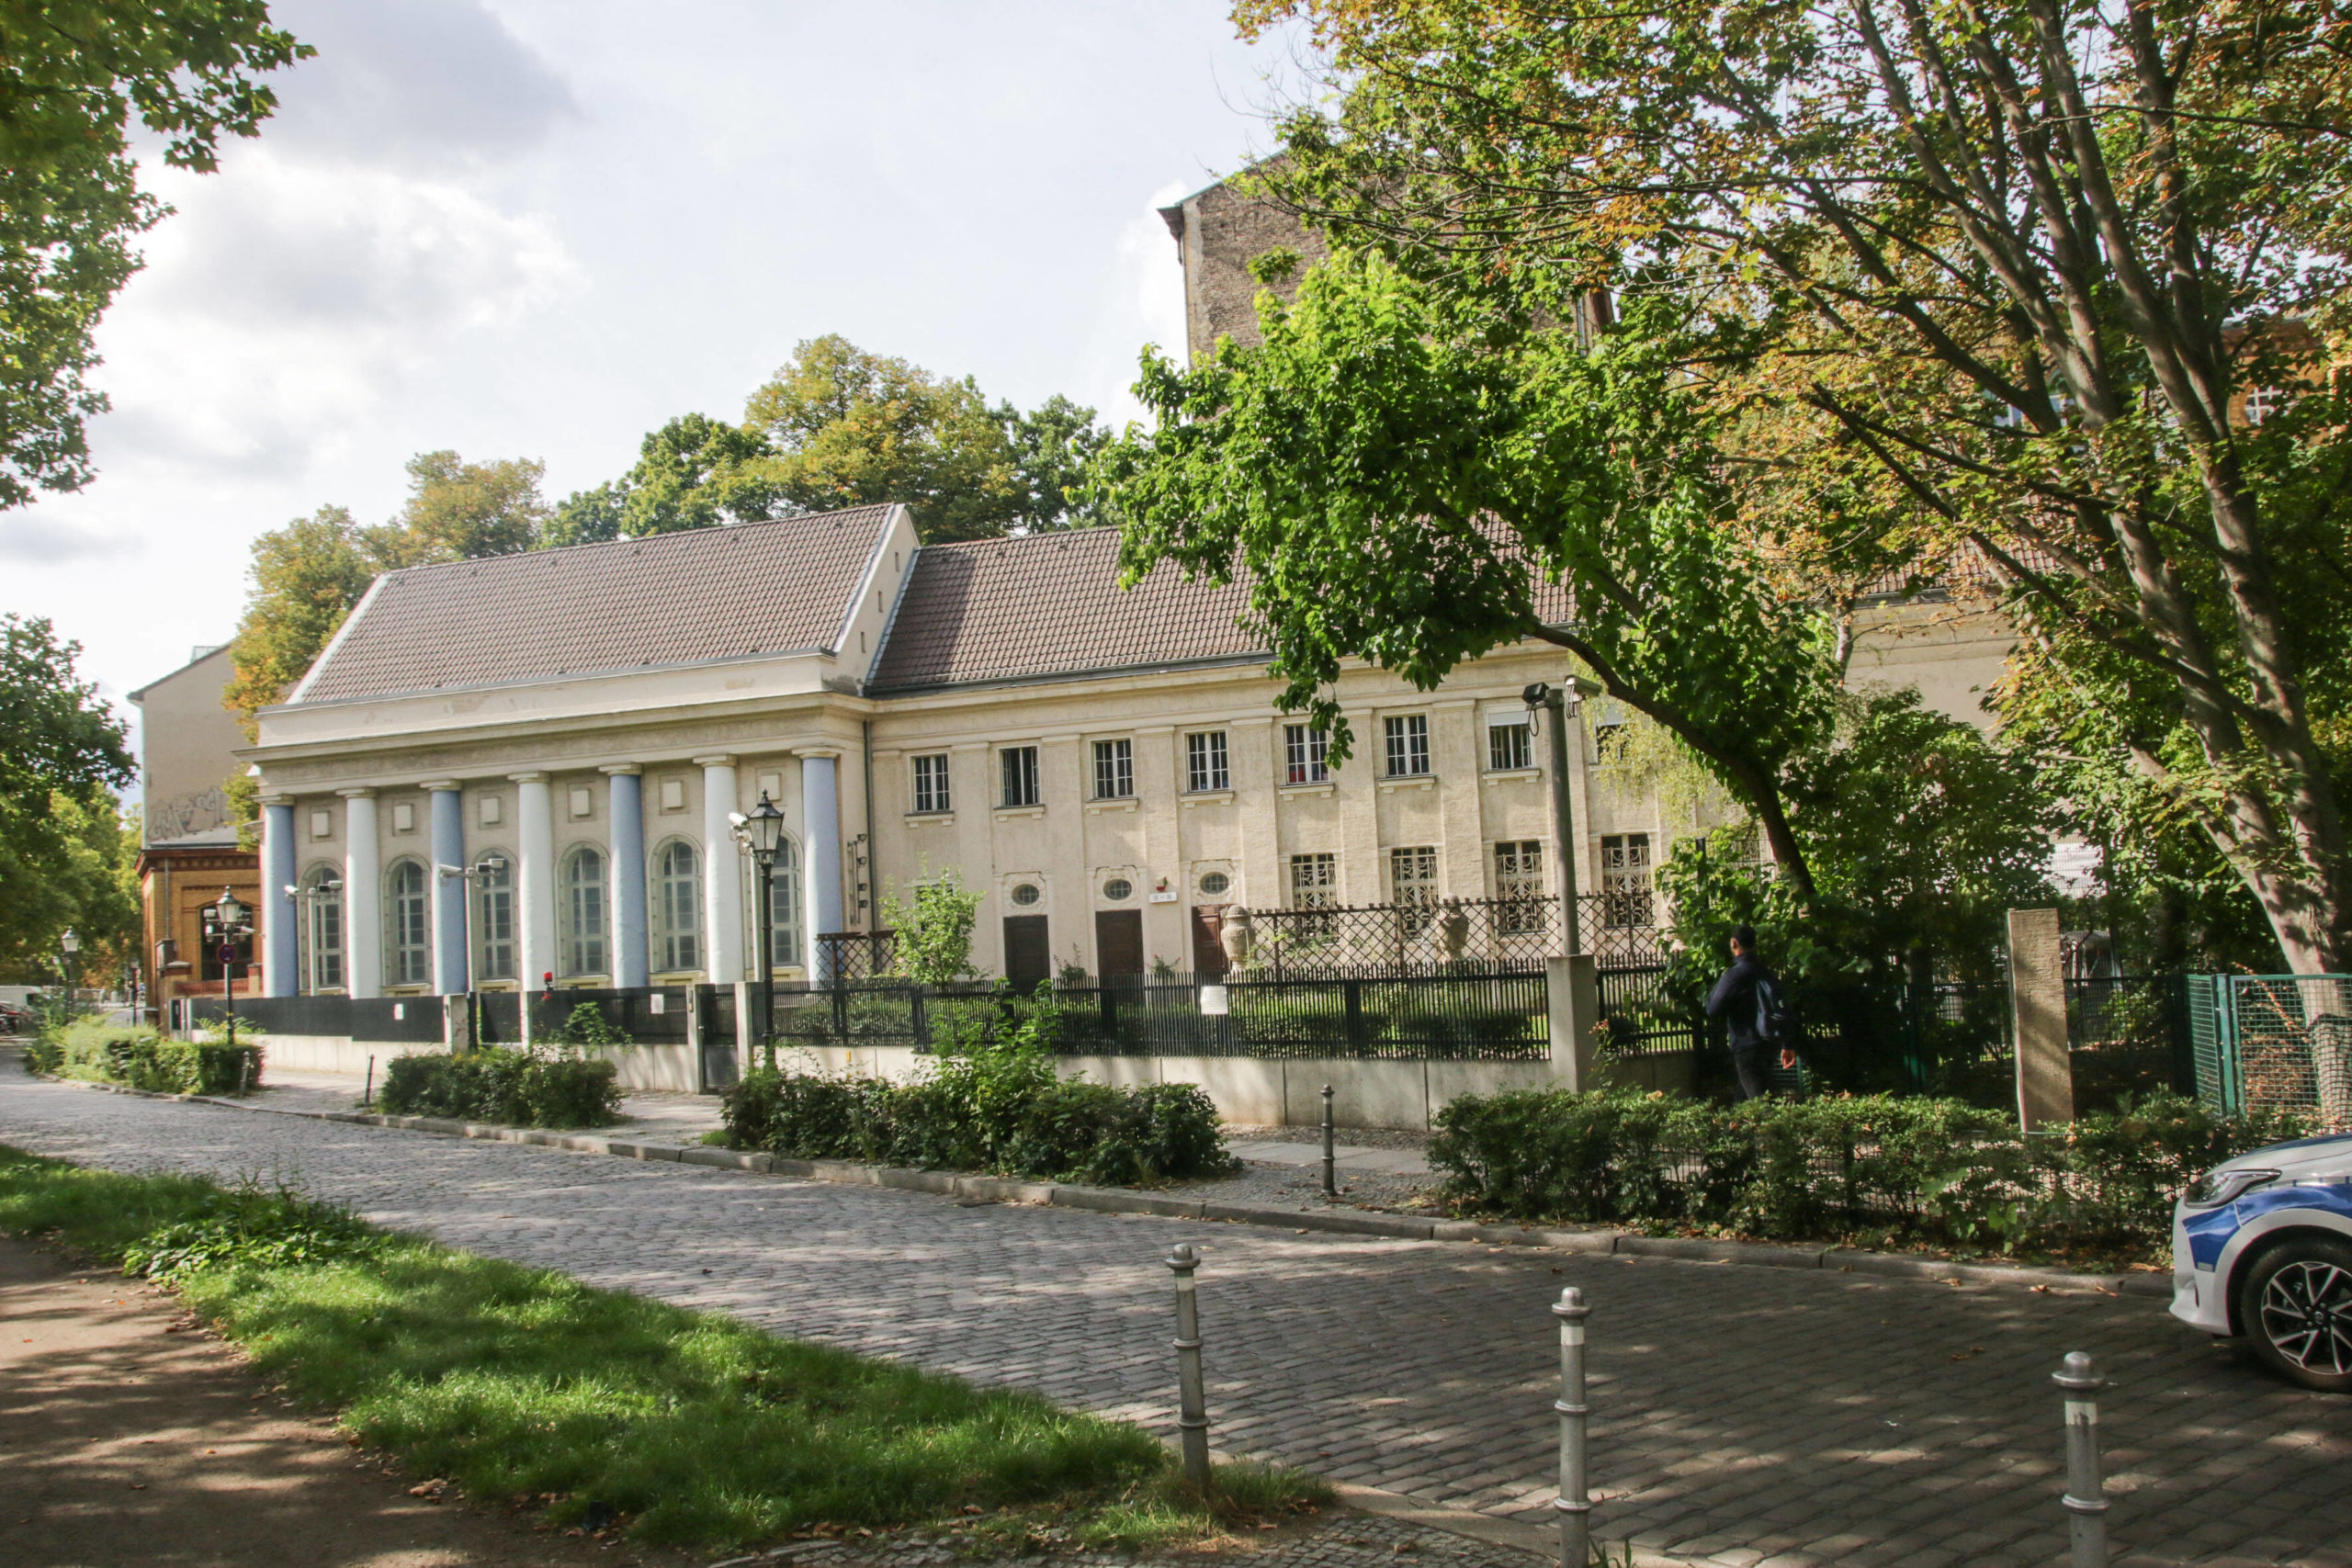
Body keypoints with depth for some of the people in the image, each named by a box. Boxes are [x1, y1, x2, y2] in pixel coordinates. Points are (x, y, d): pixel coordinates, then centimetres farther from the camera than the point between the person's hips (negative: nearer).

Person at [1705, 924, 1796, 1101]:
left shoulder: (1734, 975, -14)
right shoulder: (1765, 972, 11)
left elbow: (1712, 1010, -12)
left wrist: (1718, 984, 5)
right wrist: (1788, 1045, 12)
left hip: (1746, 1050, -8)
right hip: (1766, 1045, 8)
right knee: (1742, 1100, 19)